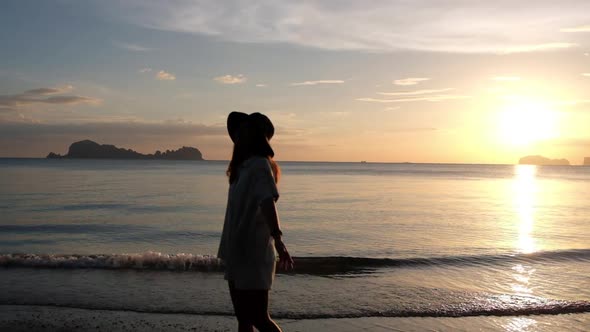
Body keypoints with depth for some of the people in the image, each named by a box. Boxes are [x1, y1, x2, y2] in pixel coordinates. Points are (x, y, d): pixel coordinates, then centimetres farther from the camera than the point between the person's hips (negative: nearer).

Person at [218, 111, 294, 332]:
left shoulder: (260, 165, -13)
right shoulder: (243, 165, 14)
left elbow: (268, 202, -30)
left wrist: (277, 239, -43)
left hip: (253, 255, -9)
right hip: (237, 255, 9)